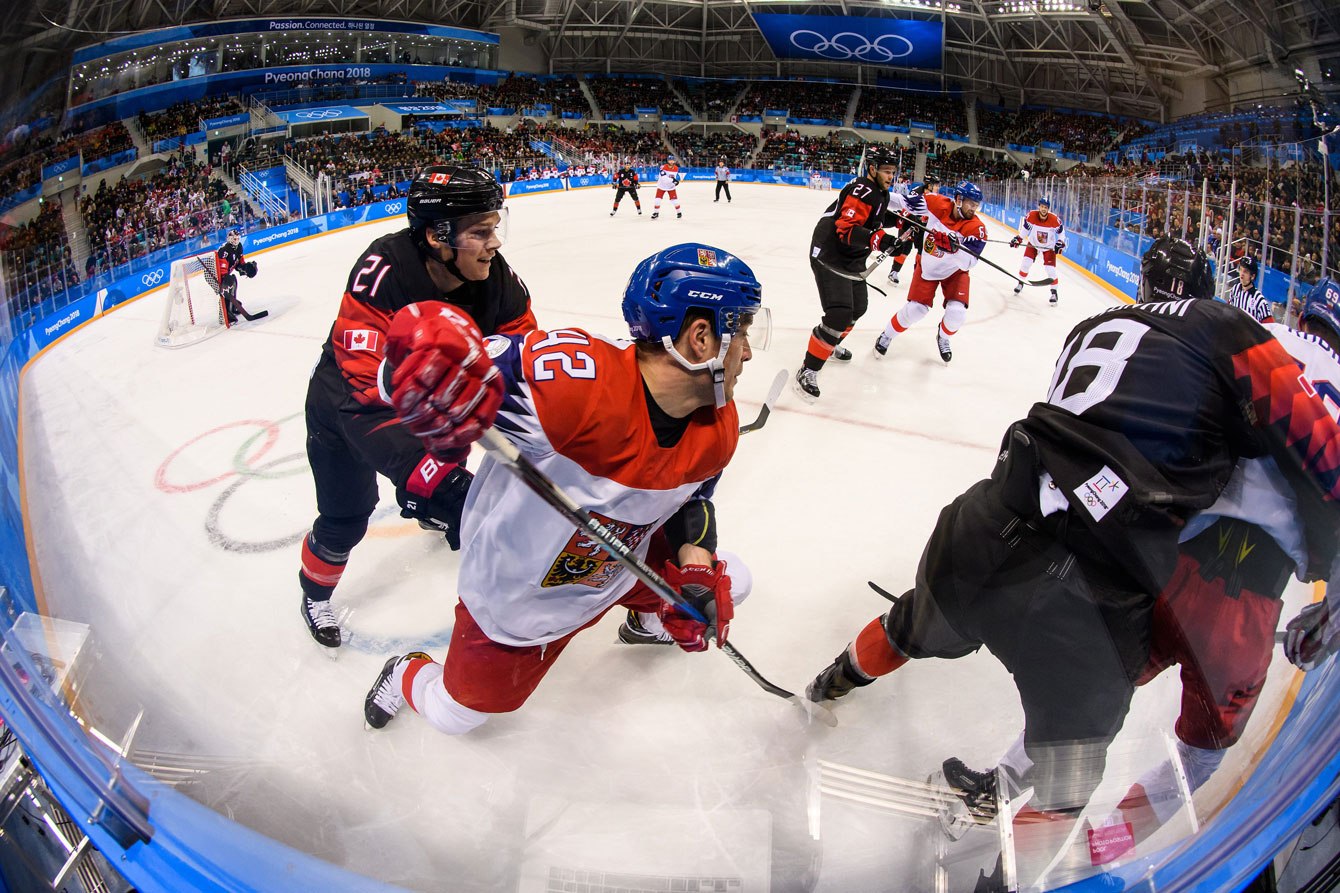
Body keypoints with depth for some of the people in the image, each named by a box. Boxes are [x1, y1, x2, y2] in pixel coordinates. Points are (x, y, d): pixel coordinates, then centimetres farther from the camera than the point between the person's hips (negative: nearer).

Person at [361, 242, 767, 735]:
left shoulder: (719, 427, -16)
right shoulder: (568, 378, -41)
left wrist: (697, 572, -13)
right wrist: (424, 349, -60)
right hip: (515, 591, -5)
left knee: (726, 584, 14)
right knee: (454, 715, 15)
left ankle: (652, 620, 48)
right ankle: (405, 676, 52)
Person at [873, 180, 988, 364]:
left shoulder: (976, 228, -24)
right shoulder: (937, 204, -23)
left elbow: (967, 263, -30)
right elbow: (905, 203, -11)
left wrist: (955, 249, -48)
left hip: (954, 271, 0)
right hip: (926, 266, 0)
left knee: (957, 312, -16)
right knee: (916, 309, -8)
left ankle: (943, 338, 18)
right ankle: (887, 336, 18)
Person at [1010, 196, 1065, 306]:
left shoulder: (1055, 220, -26)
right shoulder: (1031, 216, -22)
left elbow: (1061, 231, -8)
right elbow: (1026, 228, -4)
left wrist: (1060, 243, -17)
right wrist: (1018, 238, -8)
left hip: (1049, 247, -2)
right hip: (1033, 244, 2)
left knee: (1050, 269, -8)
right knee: (1026, 263, -6)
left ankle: (1054, 293, 5)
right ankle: (1020, 283, 21)